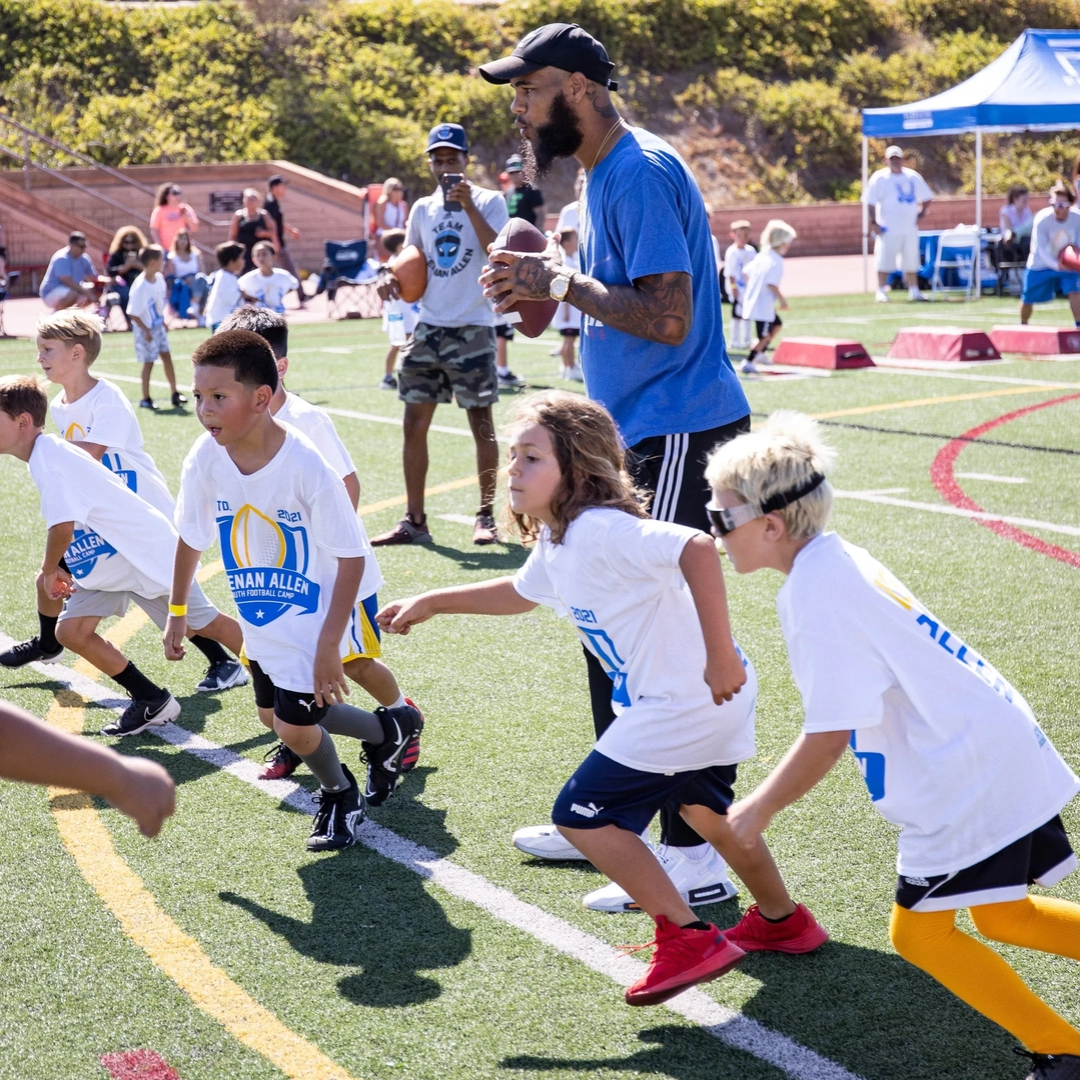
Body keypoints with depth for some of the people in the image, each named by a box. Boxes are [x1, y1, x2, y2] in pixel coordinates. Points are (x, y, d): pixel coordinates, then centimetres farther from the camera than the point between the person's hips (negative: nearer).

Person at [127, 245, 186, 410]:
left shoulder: (159, 278, -5)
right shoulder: (140, 287, -27)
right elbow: (132, 314, -23)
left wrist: (162, 321, 12)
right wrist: (146, 331, -19)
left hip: (158, 326, 7)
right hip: (145, 330, -7)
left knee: (167, 356, 8)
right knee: (148, 362, 3)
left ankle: (175, 393, 16)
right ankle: (145, 399, 16)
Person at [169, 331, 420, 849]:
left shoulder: (306, 466, -29)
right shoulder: (206, 459, -15)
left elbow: (352, 557, -22)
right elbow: (190, 538, 3)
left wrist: (330, 642, -24)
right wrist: (177, 612, 10)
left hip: (314, 613, -6)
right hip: (259, 617, 6)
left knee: (295, 725, -10)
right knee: (280, 714, 17)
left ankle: (340, 795, 22)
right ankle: (392, 728, 39)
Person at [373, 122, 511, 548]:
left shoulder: (488, 201, -4)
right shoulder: (422, 209, 12)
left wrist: (468, 204, -24)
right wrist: (390, 273, -1)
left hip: (472, 328, -5)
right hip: (429, 328, 5)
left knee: (481, 422, 1)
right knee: (414, 423, 3)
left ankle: (486, 517, 12)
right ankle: (414, 522, 9)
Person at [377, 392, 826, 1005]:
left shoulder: (599, 530, -24)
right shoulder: (555, 542, 8)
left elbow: (697, 549, -37)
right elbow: (522, 592, 30)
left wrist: (720, 655, -38)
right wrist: (432, 603, 28)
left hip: (681, 702, -10)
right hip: (715, 703, 10)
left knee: (582, 814, -3)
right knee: (703, 806, 31)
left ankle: (689, 941, 2)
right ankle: (785, 921, 49)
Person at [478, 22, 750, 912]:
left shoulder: (641, 172, -17)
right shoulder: (603, 174, 15)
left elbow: (668, 316, -24)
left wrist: (565, 284, -16)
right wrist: (547, 288, 8)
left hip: (679, 434, -11)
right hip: (636, 435, 11)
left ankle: (696, 855, -1)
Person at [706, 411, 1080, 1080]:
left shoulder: (816, 594, -20)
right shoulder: (839, 561, 8)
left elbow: (829, 737, -20)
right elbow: (838, 722, 16)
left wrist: (759, 811, -8)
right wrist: (768, 796, 20)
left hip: (968, 775, -10)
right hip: (1006, 749, 10)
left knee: (919, 929, 1)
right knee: (1001, 916, 21)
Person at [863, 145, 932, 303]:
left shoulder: (913, 177, 9)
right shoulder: (879, 178, -4)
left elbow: (926, 197, 18)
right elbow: (869, 202, -7)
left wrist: (921, 214, 5)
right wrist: (873, 222, -13)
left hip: (910, 229, 4)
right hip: (888, 229, -4)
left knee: (911, 261, 8)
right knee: (885, 260, -4)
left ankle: (914, 291, 14)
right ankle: (881, 292, 2)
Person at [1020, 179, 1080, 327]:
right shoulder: (1042, 219, -28)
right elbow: (1042, 250, -32)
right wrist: (1056, 265, -49)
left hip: (1066, 264, 2)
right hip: (1040, 265, -1)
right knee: (1027, 300, 11)